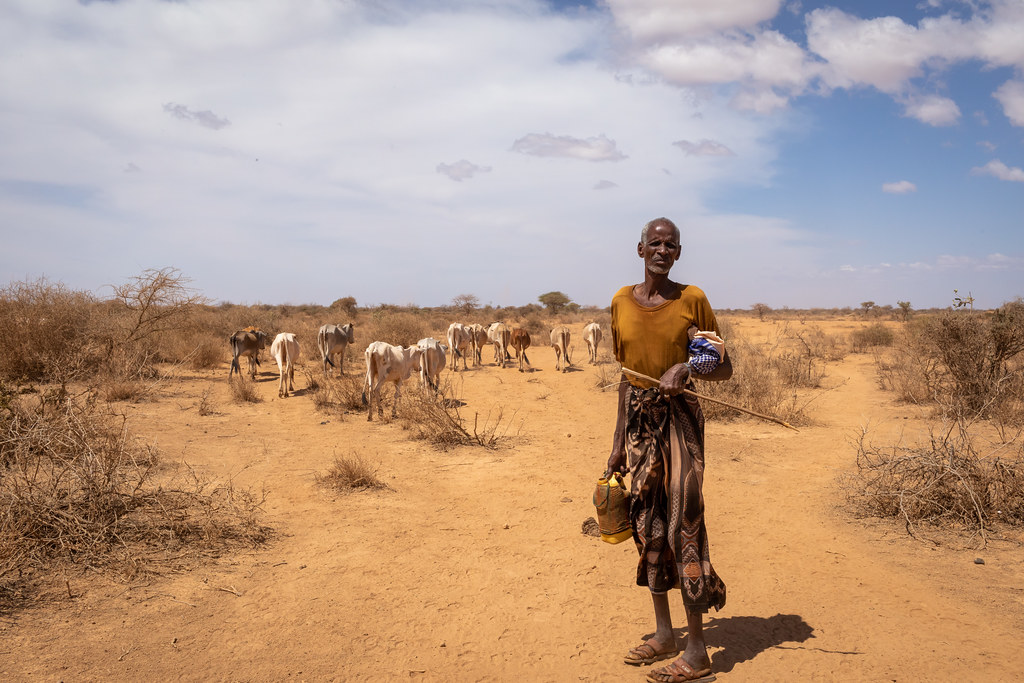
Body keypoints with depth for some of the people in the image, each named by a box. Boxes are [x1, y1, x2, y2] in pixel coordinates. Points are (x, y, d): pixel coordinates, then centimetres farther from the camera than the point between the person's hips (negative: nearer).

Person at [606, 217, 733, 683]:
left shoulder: (692, 299, -5)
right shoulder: (622, 302, 7)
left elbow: (724, 368, 1)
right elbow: (626, 375, 12)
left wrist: (688, 368, -21)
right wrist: (618, 441, 12)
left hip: (679, 420, -5)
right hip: (638, 421, 5)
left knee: (683, 525, -4)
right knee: (648, 525, 11)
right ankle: (663, 635, 26)